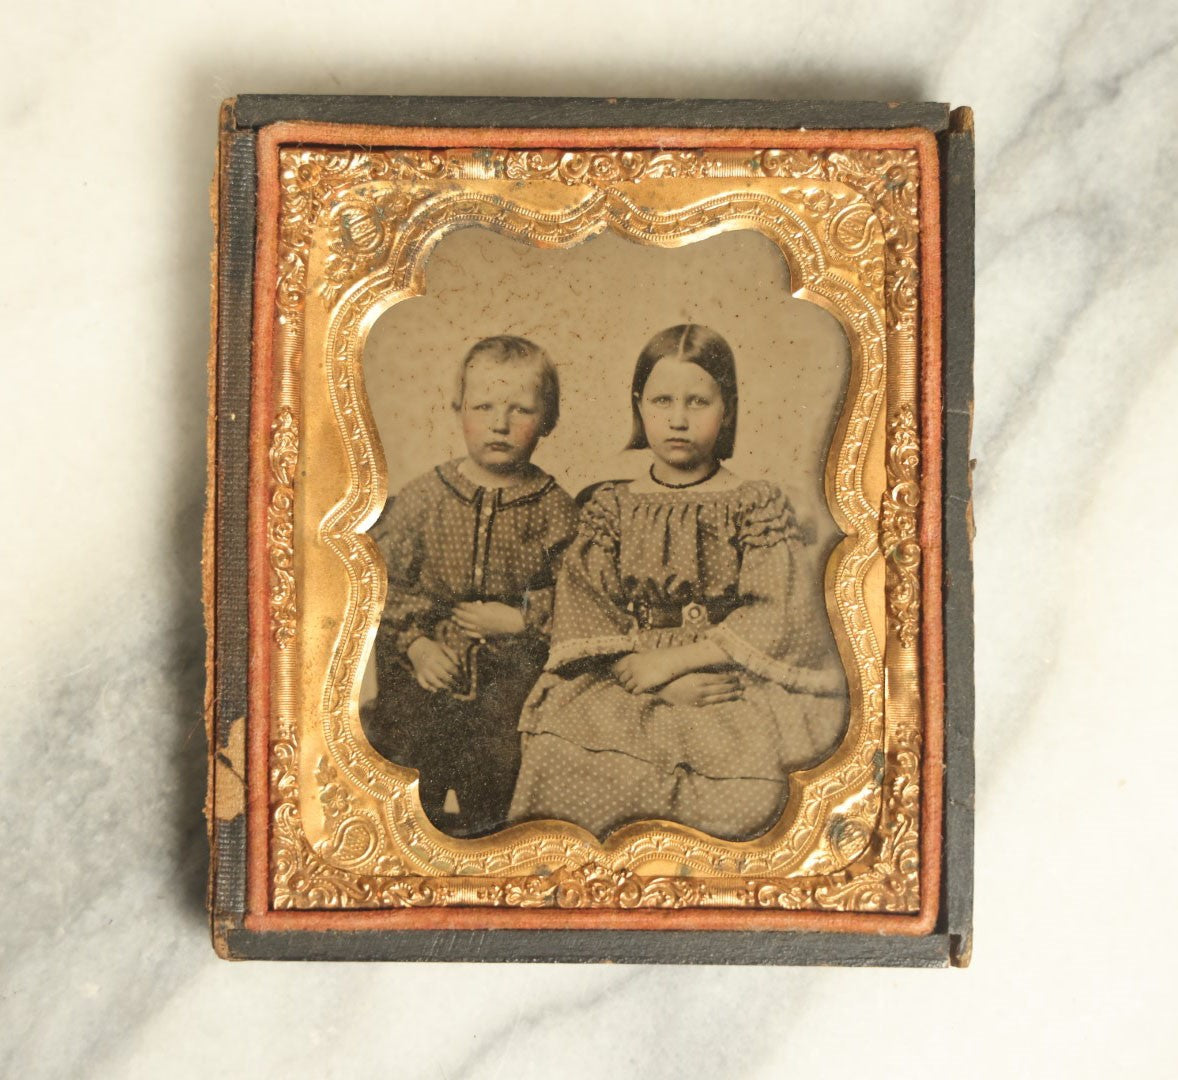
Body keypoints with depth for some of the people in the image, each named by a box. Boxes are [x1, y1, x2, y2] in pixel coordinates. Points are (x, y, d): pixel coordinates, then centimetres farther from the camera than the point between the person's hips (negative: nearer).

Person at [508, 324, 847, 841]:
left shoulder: (757, 504, 6)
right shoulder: (610, 507, 10)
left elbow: (774, 618, -5)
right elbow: (582, 619, -1)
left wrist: (670, 661, -14)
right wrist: (665, 685, -15)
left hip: (732, 686, -1)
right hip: (621, 688, 2)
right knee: (556, 718, -28)